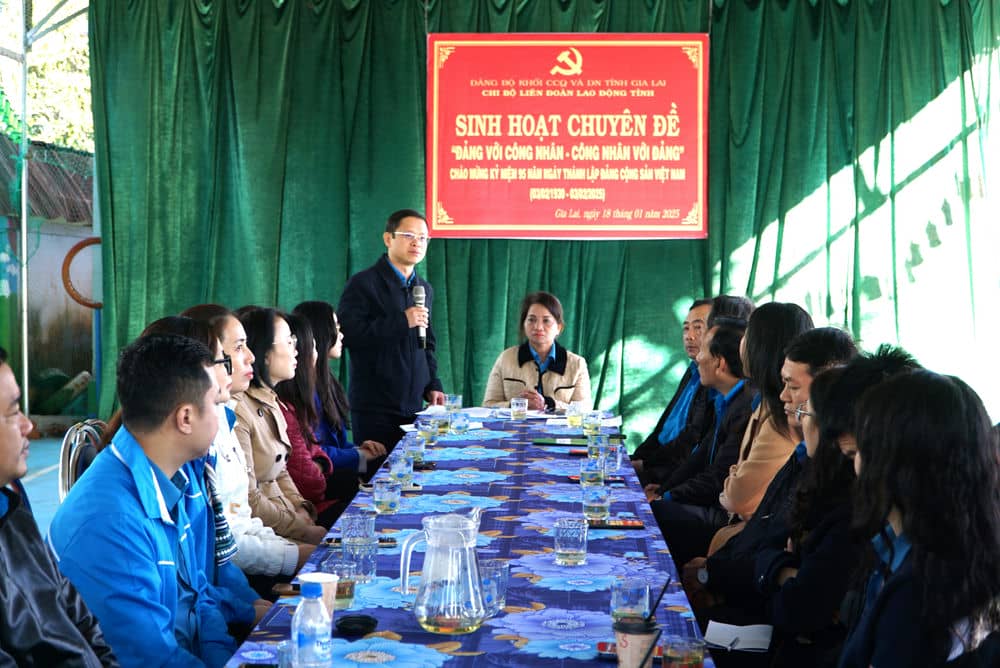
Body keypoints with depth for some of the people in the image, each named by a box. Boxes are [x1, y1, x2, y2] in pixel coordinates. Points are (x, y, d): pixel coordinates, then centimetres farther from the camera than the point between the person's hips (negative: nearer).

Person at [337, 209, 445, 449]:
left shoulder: (425, 289, 17)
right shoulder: (363, 283, -5)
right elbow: (347, 335, -18)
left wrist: (432, 386, 11)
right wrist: (401, 321, -20)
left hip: (414, 407, 6)